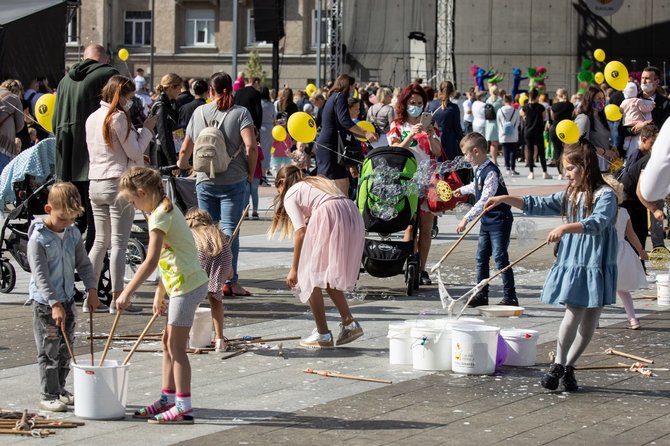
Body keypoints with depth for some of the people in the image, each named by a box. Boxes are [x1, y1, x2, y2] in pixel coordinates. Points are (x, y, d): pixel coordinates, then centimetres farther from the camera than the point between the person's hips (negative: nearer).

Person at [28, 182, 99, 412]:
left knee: (65, 349, 14)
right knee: (49, 351, -2)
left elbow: (83, 263, 12)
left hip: (67, 300, 6)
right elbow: (40, 275, -20)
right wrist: (55, 304, -24)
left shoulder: (73, 233, 3)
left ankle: (60, 389, 27)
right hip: (45, 304, -6)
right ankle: (49, 396, 4)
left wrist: (92, 289, 1)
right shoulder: (38, 238, -17)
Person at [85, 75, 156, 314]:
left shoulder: (92, 118, 13)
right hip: (119, 183, -8)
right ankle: (117, 300, -4)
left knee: (100, 241, 13)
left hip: (95, 184, 8)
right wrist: (147, 130, 5)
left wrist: (139, 159, 22)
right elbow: (135, 152, -9)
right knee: (119, 242, -4)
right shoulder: (119, 117, -11)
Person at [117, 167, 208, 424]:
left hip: (186, 285, -10)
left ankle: (183, 407, -3)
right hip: (181, 284, 10)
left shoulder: (160, 215, -17)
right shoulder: (166, 210, 14)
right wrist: (159, 293, 21)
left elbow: (151, 261, -25)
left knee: (176, 346, -6)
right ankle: (168, 399, 23)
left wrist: (127, 292, -24)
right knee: (169, 344, 15)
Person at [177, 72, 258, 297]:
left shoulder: (199, 112, 6)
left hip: (204, 181, 3)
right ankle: (230, 281, -6)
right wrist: (250, 173, -2)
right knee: (229, 230, -2)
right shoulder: (240, 113, -4)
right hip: (233, 181, -3)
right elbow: (251, 147, -16)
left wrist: (182, 164, 33)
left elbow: (185, 148, 12)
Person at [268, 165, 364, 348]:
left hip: (329, 218, -7)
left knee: (310, 277, 8)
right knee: (328, 276, 22)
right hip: (353, 216, 7)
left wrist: (294, 268, 4)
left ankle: (323, 335, 7)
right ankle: (349, 323, 13)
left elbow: (300, 232, 2)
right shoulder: (320, 182, 35)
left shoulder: (290, 195, 14)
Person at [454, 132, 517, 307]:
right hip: (487, 221, 10)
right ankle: (481, 294, 19)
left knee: (500, 258, -8)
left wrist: (467, 218, -31)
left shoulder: (491, 172, -22)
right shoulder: (479, 170, 8)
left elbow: (485, 200, -29)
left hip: (499, 221, -10)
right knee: (481, 258, 12)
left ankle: (510, 297, -4)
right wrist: (463, 190, 49)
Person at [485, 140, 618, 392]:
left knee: (589, 324, 4)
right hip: (571, 264, 3)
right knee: (574, 313, -10)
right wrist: (505, 199, 3)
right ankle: (558, 365, -2)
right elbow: (538, 206, 13)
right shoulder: (569, 195, 10)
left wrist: (566, 228, -41)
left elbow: (597, 223, -26)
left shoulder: (605, 195, -10)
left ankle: (568, 367, 17)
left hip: (597, 267, -3)